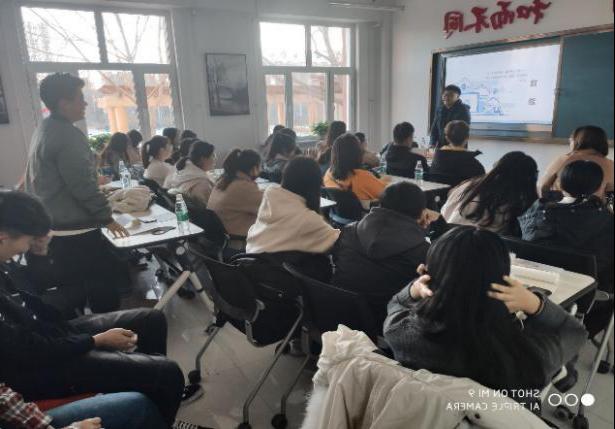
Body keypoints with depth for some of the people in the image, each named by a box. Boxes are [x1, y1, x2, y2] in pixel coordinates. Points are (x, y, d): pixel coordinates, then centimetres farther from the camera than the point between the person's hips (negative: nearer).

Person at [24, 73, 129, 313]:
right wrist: (106, 218, -11)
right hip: (75, 230, -10)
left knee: (73, 287, 19)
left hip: (53, 228, 10)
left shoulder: (43, 131, 13)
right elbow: (83, 185, -21)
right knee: (103, 290, -2)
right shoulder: (68, 135, -18)